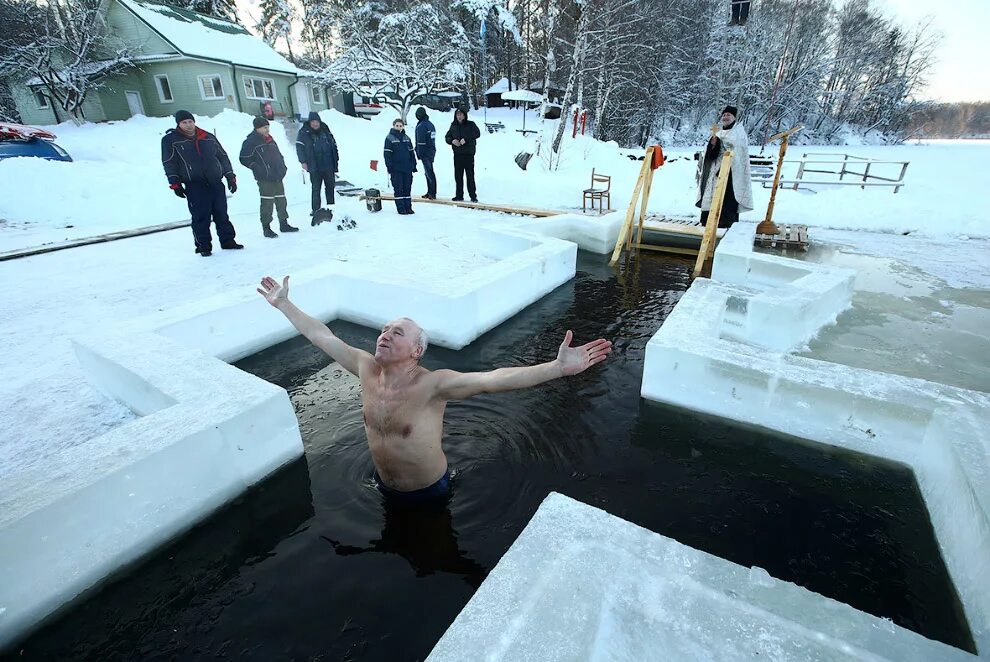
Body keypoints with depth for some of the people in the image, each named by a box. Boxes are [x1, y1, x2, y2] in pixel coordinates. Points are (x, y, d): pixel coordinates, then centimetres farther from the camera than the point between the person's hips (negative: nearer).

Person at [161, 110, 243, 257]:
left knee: (222, 215, 7)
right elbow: (169, 163, 0)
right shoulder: (171, 140, 3)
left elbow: (223, 157, 16)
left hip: (216, 183, 3)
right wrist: (175, 184, -6)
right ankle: (203, 246, 3)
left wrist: (230, 177, 10)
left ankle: (228, 241, 17)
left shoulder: (208, 137, 12)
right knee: (201, 218, -5)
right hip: (194, 186, -3)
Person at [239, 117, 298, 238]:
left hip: (278, 177, 7)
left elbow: (278, 155, 28)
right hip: (265, 179, -7)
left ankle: (284, 224, 22)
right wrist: (258, 168, -12)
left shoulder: (270, 139, 16)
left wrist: (282, 167, 15)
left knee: (281, 201, 11)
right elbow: (244, 159, -8)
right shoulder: (251, 141, -7)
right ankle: (266, 227, 3)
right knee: (267, 203, -6)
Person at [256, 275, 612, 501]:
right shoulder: (367, 369, -17)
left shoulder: (432, 384, -34)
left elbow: (493, 379, -47)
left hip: (428, 491, -4)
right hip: (384, 486, 5)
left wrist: (559, 367, -58)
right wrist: (284, 303, 0)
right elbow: (321, 336, -6)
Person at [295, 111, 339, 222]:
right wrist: (303, 161, -9)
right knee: (316, 190, -3)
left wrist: (336, 163, 12)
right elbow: (299, 147, 0)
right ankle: (316, 212, 3)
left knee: (330, 189, 10)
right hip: (314, 168, -3)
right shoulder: (304, 132, -1)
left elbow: (334, 146, 14)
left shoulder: (325, 130, 8)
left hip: (329, 167, 3)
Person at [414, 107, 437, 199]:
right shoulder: (430, 124, 15)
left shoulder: (421, 125, -12)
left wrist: (419, 153, -12)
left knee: (429, 172, -9)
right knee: (429, 172, 12)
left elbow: (420, 141, -16)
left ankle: (432, 193, -10)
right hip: (432, 151, 9)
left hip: (425, 152, -9)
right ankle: (430, 192, 16)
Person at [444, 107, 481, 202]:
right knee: (458, 176, 6)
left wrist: (466, 139, -21)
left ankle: (473, 196, -2)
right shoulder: (453, 126, 14)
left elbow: (477, 133, -13)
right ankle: (459, 196, 13)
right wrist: (452, 141, -6)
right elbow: (447, 137, 17)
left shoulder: (470, 124, 1)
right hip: (457, 154, 4)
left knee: (470, 176, -6)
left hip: (468, 154, -4)